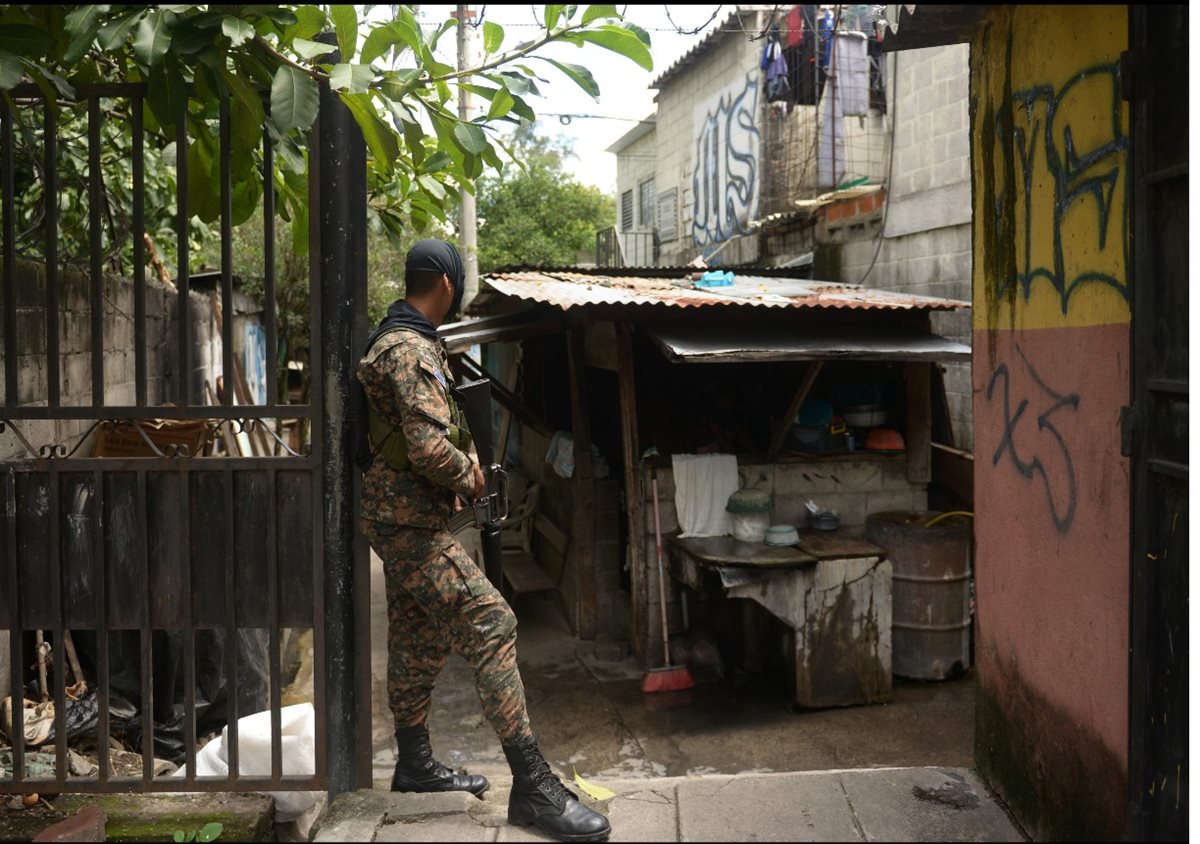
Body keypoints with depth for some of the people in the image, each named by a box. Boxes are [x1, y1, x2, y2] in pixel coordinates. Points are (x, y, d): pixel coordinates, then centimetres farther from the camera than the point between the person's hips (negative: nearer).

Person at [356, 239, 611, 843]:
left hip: (402, 518, 11)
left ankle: (414, 763, 31)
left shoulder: (395, 340, 16)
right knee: (490, 624, -14)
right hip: (410, 520, -11)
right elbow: (428, 447, -28)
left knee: (419, 638, 18)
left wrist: (460, 463, 10)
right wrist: (468, 476, -9)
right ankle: (532, 786, -14)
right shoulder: (411, 348, -18)